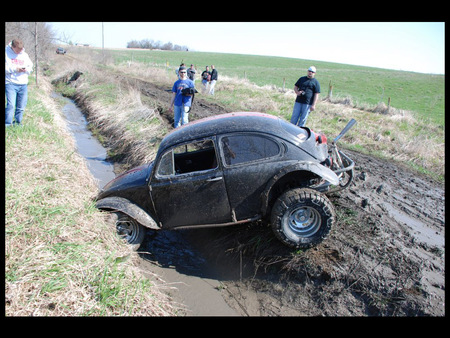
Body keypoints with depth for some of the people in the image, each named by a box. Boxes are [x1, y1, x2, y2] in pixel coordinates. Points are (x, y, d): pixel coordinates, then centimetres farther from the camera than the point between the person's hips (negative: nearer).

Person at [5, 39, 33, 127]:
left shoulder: (25, 55, 12)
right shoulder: (6, 53, -1)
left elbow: (31, 67, 15)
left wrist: (26, 69, -7)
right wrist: (14, 69, -17)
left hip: (23, 85, 4)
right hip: (10, 83, -4)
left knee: (21, 106, 6)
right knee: (10, 105, -14)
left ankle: (18, 123, 19)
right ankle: (7, 124, -7)